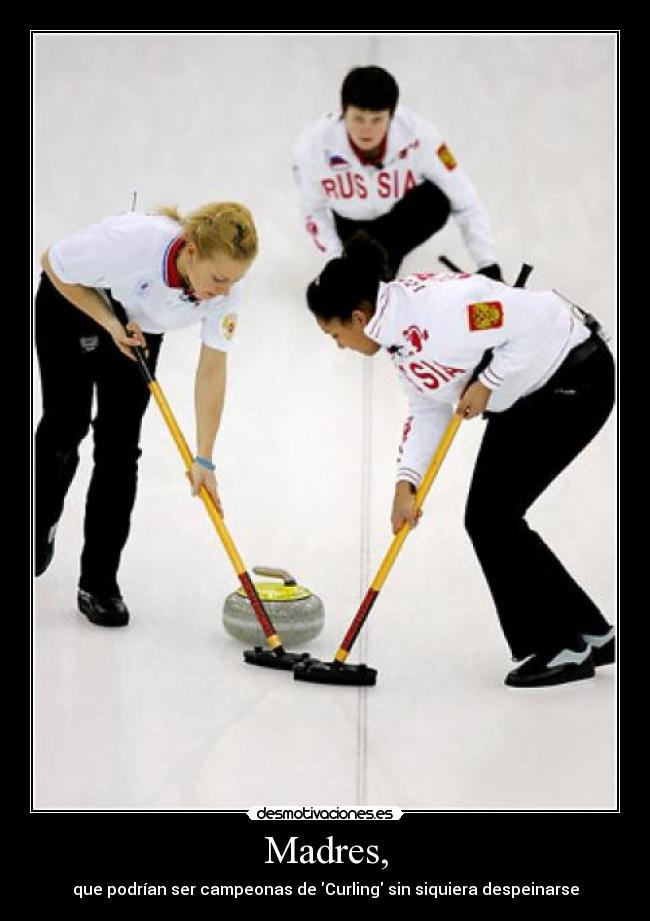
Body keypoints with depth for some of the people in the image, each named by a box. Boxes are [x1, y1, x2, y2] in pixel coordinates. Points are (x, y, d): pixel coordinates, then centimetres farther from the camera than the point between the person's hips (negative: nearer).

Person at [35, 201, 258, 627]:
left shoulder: (227, 288, -29)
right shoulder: (131, 241, -41)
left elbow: (212, 371, -20)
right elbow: (53, 264, -23)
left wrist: (204, 459, -21)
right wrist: (110, 322, -27)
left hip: (138, 326, 3)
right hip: (72, 307, -3)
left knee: (120, 446, -6)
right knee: (66, 427, 3)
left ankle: (99, 583, 0)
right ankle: (42, 525, 36)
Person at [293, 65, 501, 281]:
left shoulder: (418, 136, -33)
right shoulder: (313, 147, -30)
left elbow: (466, 202, -26)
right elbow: (314, 212, -11)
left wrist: (488, 265, -31)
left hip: (405, 211, -1)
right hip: (353, 224, 1)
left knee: (436, 202, -31)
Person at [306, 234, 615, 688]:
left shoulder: (437, 308, -30)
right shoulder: (395, 327, 0)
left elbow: (537, 320, -29)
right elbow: (428, 406, 6)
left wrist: (486, 382, -20)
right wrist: (406, 483, -4)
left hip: (576, 378, -10)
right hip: (526, 394, 10)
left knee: (491, 515, -10)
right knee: (486, 518, 6)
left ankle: (567, 645, 4)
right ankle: (589, 633, 19)